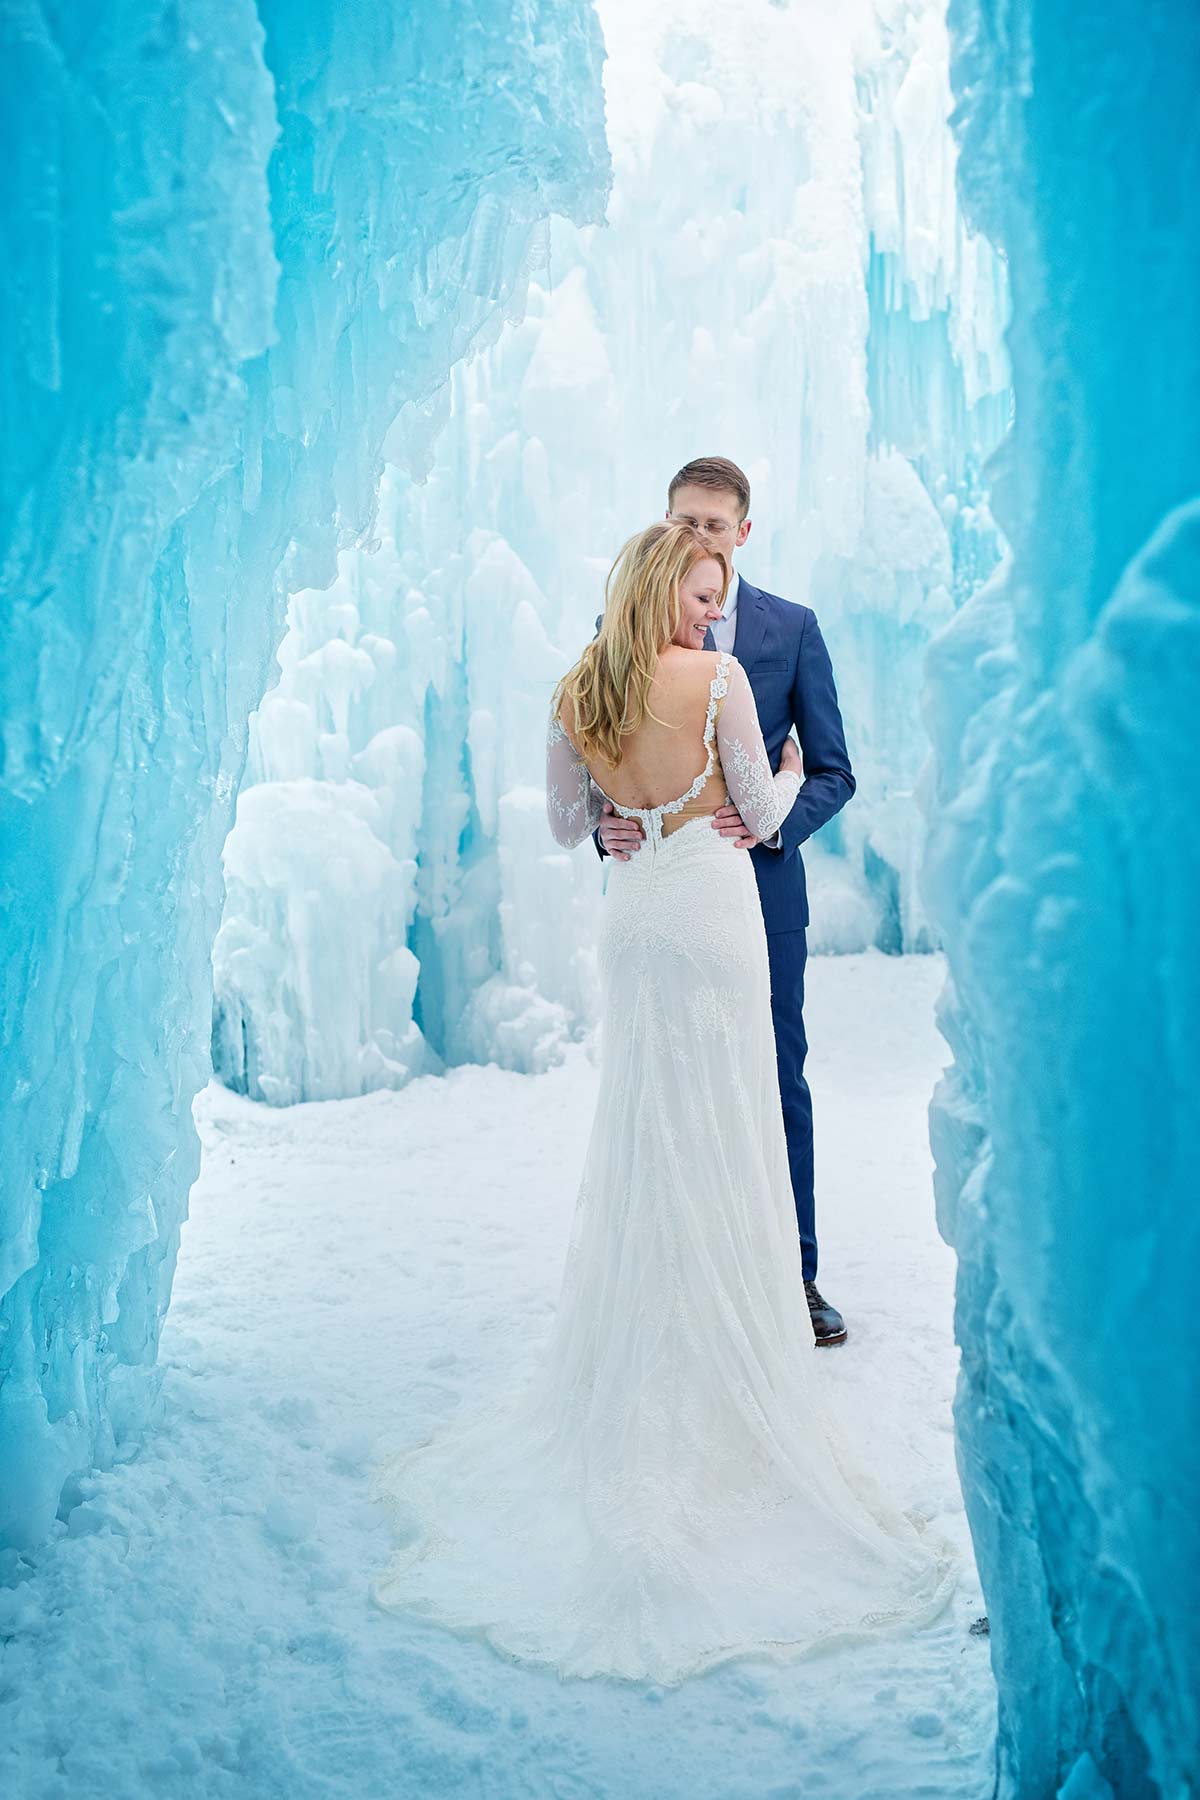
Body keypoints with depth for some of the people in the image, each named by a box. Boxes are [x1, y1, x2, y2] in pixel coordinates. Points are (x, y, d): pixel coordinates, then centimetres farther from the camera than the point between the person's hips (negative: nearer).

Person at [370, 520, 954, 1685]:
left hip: (630, 913, 5)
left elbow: (565, 826, 12)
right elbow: (763, 814, -4)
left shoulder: (576, 697, 4)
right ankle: (718, 1375, 11)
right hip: (710, 904, -5)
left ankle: (626, 1379, 23)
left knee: (639, 1138, 14)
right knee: (718, 1142, 3)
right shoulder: (719, 678, -10)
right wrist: (795, 772, 16)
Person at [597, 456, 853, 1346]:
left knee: (779, 1084, 8)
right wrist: (603, 823, -17)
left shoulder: (793, 628, 3)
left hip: (759, 884, 0)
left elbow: (834, 771, 1)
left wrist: (772, 822, -18)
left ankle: (795, 1273, 22)